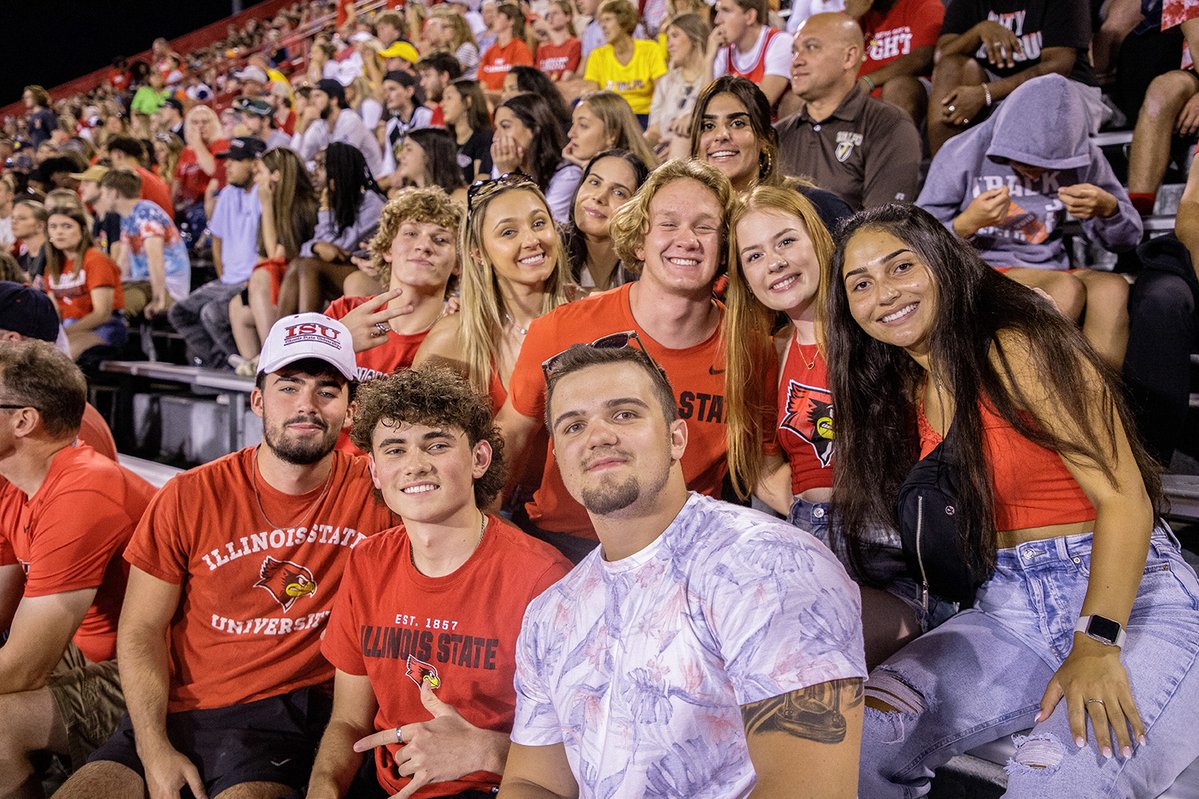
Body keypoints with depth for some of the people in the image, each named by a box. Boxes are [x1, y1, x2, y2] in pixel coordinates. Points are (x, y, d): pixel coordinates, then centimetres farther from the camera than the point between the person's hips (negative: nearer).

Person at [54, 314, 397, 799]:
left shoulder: (374, 493, -5)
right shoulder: (190, 497, -1)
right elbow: (140, 631, 2)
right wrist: (155, 751, -8)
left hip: (284, 718, -3)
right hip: (173, 710, 3)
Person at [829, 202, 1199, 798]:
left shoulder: (1018, 349, -11)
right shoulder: (900, 391, 11)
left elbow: (1124, 499, -17)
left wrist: (1096, 644, -28)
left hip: (1130, 596, -6)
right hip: (1007, 609, 6)